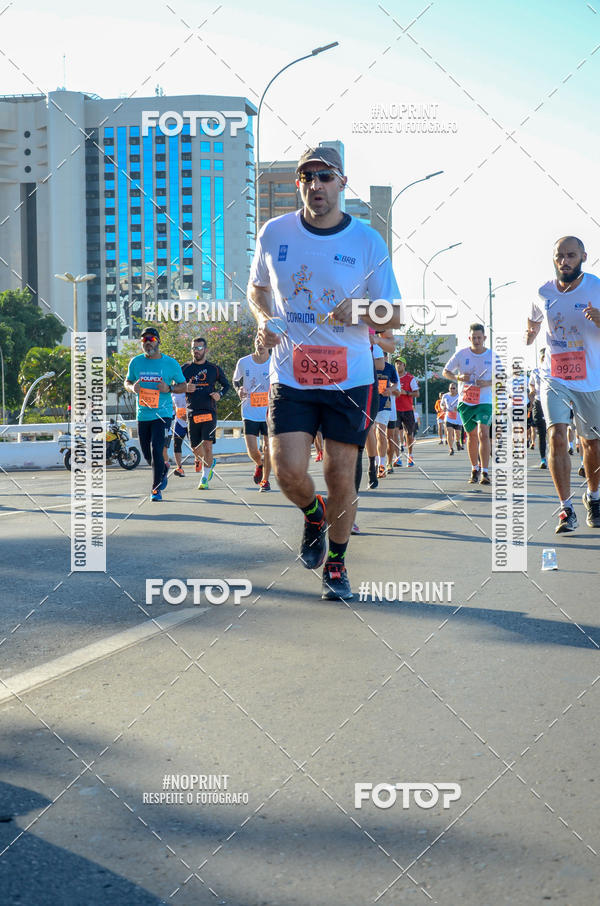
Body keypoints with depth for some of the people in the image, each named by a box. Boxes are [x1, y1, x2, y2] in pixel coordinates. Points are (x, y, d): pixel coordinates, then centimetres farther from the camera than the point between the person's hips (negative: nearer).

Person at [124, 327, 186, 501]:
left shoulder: (170, 363, -2)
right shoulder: (136, 362, 5)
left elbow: (183, 385, 6)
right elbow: (127, 382, 17)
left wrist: (169, 389, -14)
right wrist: (132, 387, -7)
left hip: (162, 413, -4)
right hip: (142, 414, 4)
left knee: (156, 449, -16)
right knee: (146, 453, 10)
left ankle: (156, 488, -5)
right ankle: (163, 471, 41)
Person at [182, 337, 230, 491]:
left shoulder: (214, 369, 4)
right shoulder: (185, 369, 6)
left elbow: (226, 384, 17)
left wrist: (219, 394, -4)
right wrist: (185, 389, -8)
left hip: (209, 412, -2)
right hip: (192, 413, 2)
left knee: (207, 445, -13)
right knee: (196, 449, 7)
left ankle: (205, 478, -2)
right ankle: (210, 463, 39)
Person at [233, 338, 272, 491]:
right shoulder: (243, 362, -1)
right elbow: (235, 380, 15)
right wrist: (239, 390, -6)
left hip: (269, 413, -1)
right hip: (250, 413, 1)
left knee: (268, 447, 0)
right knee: (252, 450, -4)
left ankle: (265, 480, 17)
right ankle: (259, 465, 30)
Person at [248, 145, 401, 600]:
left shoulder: (369, 241, -4)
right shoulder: (274, 233, 1)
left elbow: (395, 314, 0)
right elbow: (257, 287, 19)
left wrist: (360, 313, -20)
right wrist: (264, 319, -3)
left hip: (350, 378, -1)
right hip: (290, 376, 1)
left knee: (341, 477, 1)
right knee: (288, 471, -11)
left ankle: (336, 562, 24)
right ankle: (313, 515, 25)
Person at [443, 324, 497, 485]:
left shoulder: (492, 356, -2)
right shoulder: (461, 354, -2)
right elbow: (446, 372, 6)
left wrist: (488, 383, -14)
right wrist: (458, 378, -14)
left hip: (485, 401, -2)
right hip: (465, 401, 2)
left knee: (483, 433, -18)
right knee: (472, 435, 10)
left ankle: (484, 472, -16)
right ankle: (474, 469, 27)